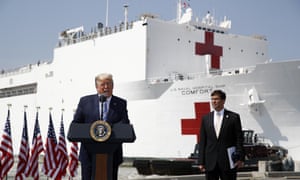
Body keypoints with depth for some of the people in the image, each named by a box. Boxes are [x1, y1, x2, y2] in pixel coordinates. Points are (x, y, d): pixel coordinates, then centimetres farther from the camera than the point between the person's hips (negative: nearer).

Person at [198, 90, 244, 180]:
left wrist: (240, 158, -8)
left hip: (228, 162, -2)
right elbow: (202, 141, 7)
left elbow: (239, 139, -1)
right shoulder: (206, 118, 8)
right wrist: (201, 162, 2)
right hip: (210, 163, 3)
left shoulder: (233, 117, 0)